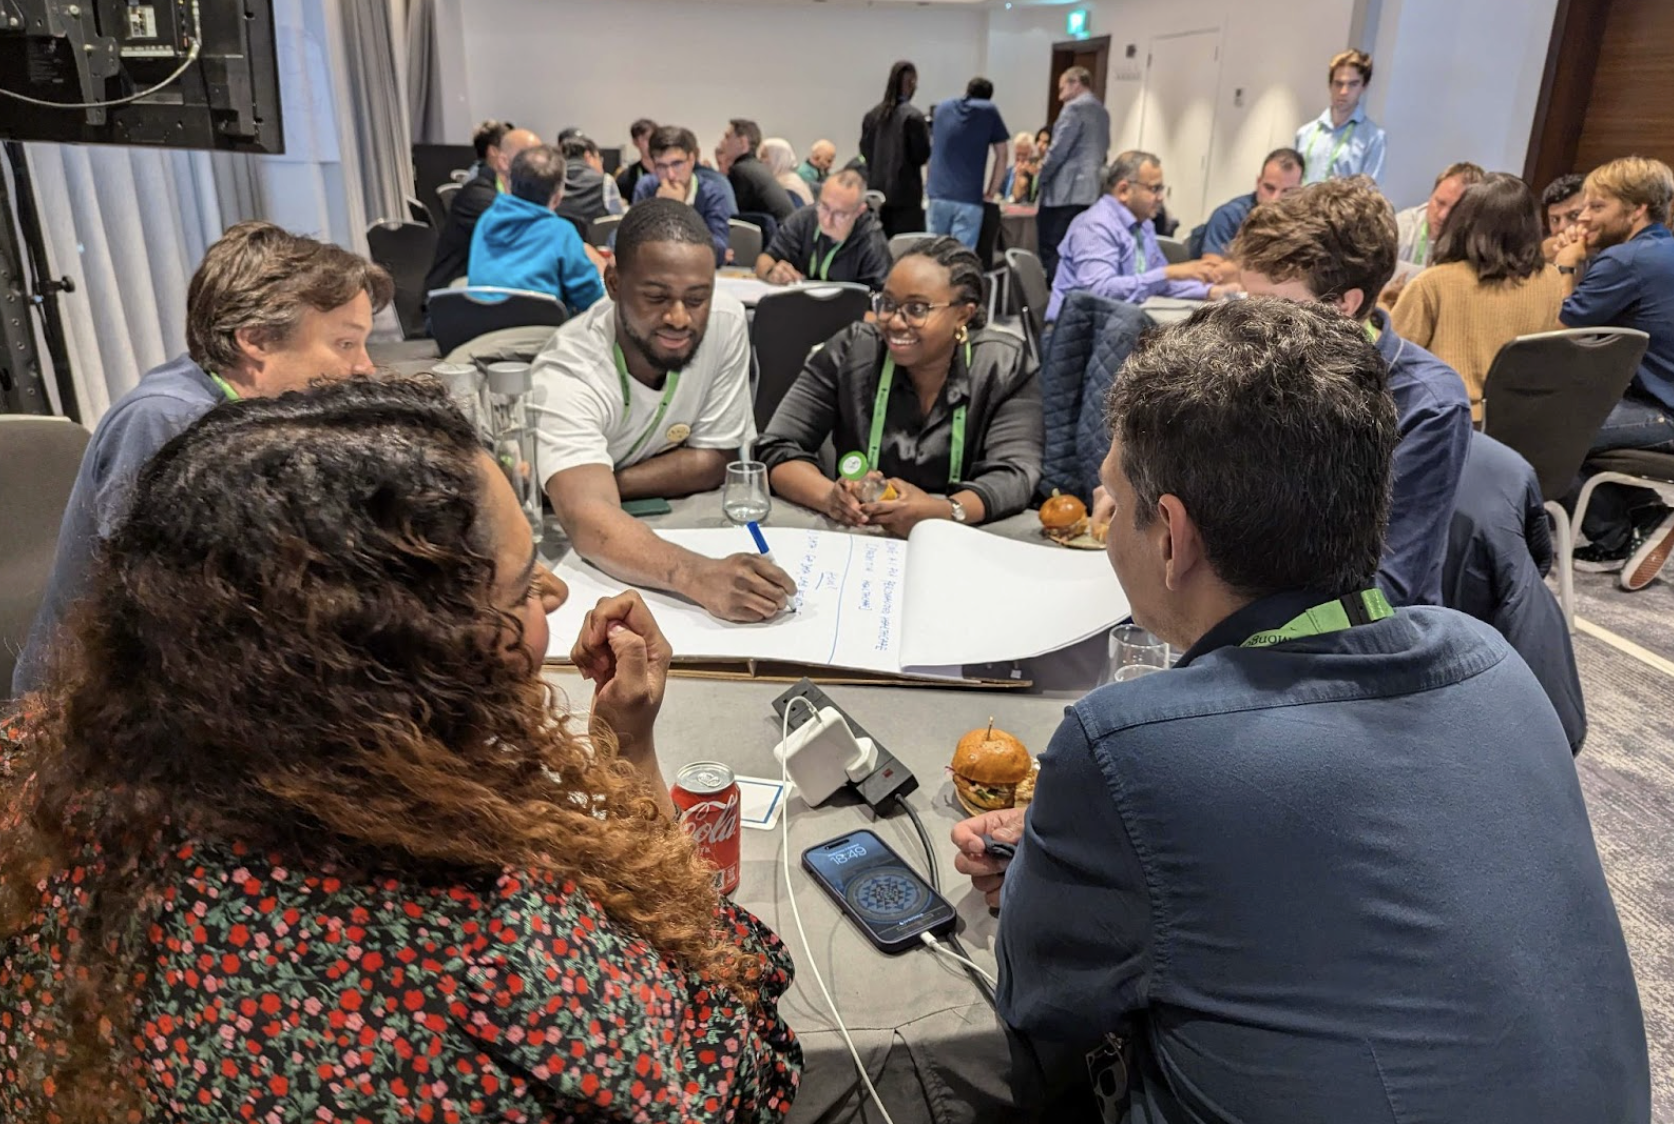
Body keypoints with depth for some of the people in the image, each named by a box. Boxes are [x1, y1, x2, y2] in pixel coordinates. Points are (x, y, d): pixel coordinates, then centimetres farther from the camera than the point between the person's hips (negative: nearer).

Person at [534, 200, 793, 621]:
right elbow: (590, 523, -44)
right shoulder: (567, 376, -29)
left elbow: (713, 462, -9)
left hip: (680, 522, 5)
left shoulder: (725, 321, -16)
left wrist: (609, 484, -21)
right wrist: (698, 576, -61)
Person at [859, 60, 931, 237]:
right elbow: (921, 155, -8)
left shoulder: (872, 115, 7)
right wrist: (927, 133, 8)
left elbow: (864, 151, 12)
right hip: (905, 193, -6)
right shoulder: (913, 116, -10)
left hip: (877, 191, 6)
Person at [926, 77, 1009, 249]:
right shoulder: (989, 111, 6)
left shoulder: (943, 108, 17)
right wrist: (991, 192, 12)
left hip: (938, 194, 3)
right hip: (969, 198, -3)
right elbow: (1001, 156, 6)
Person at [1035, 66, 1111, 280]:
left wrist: (1040, 180, -1)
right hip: (1090, 191, 9)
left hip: (1064, 192, -9)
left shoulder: (1074, 108, -9)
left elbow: (1058, 150, -13)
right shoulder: (1102, 112, 18)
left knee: (1052, 252, -6)